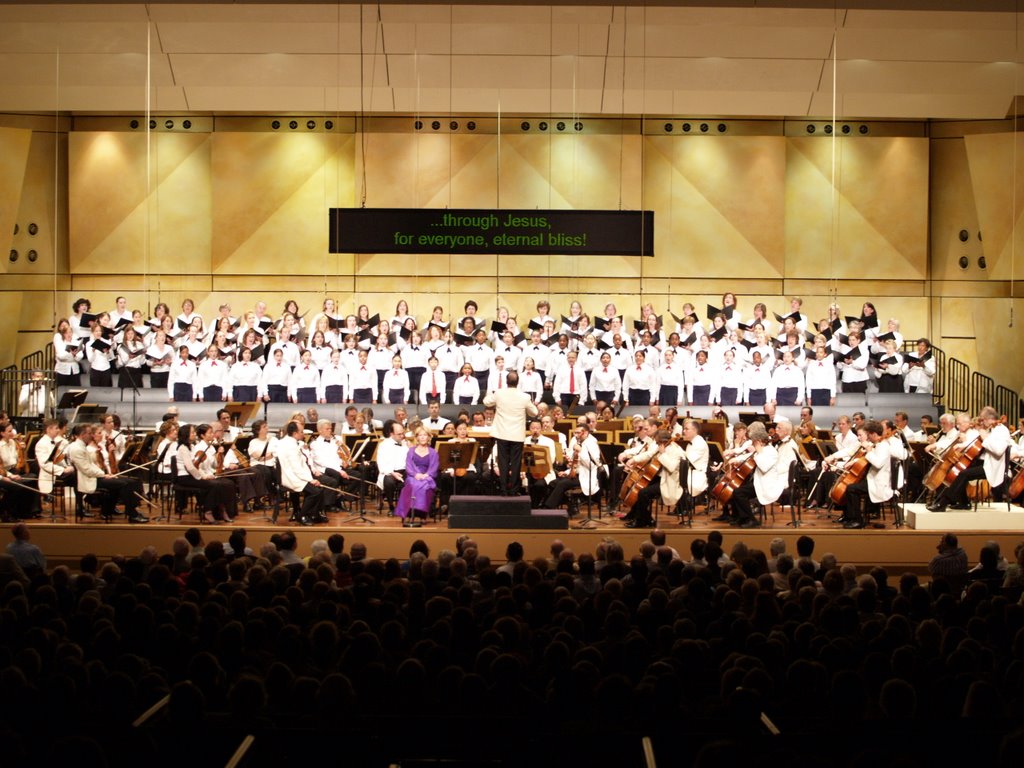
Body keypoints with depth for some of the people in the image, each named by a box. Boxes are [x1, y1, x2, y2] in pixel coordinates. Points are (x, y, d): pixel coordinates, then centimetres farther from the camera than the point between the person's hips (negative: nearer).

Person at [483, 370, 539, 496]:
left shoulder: (499, 394, -9)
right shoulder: (525, 397, -11)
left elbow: (486, 402, 11)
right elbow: (534, 413, 4)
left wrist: (489, 394, 31)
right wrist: (533, 405, 24)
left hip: (502, 434, 1)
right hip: (517, 435, -1)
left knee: (503, 462, 7)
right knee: (515, 463, 5)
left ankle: (503, 490, 6)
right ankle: (513, 490, 7)